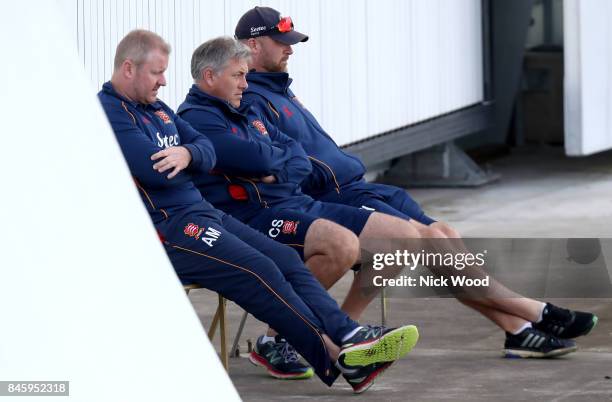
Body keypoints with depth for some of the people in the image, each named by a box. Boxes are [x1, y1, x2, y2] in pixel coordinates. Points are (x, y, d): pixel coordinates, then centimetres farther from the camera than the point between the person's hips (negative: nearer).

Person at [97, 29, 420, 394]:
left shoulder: (155, 108, 21)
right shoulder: (110, 113, -11)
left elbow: (208, 151, 13)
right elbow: (157, 171, -23)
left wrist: (188, 154, -12)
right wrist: (191, 160, 0)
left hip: (202, 212, 10)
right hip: (167, 226, -10)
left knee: (285, 259, -3)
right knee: (259, 271, -20)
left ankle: (350, 337, -14)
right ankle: (335, 357, -18)